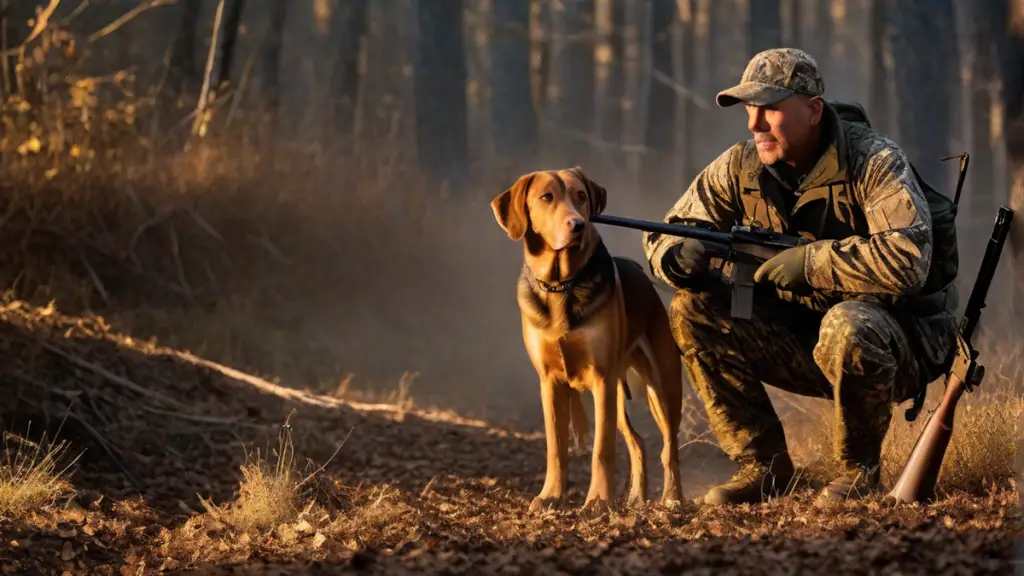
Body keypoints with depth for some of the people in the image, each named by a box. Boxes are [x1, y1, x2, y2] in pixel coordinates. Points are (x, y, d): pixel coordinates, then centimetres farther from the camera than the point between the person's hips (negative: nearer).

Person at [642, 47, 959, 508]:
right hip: (803, 336, 6)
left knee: (848, 328, -39)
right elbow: (663, 236, 1)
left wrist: (806, 262, -32)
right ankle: (763, 465, -4)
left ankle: (860, 468, -13)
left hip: (902, 334, -6)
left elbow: (908, 261, -34)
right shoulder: (741, 167, -3)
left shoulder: (873, 163, -20)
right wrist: (681, 255, -25)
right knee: (694, 310, -11)